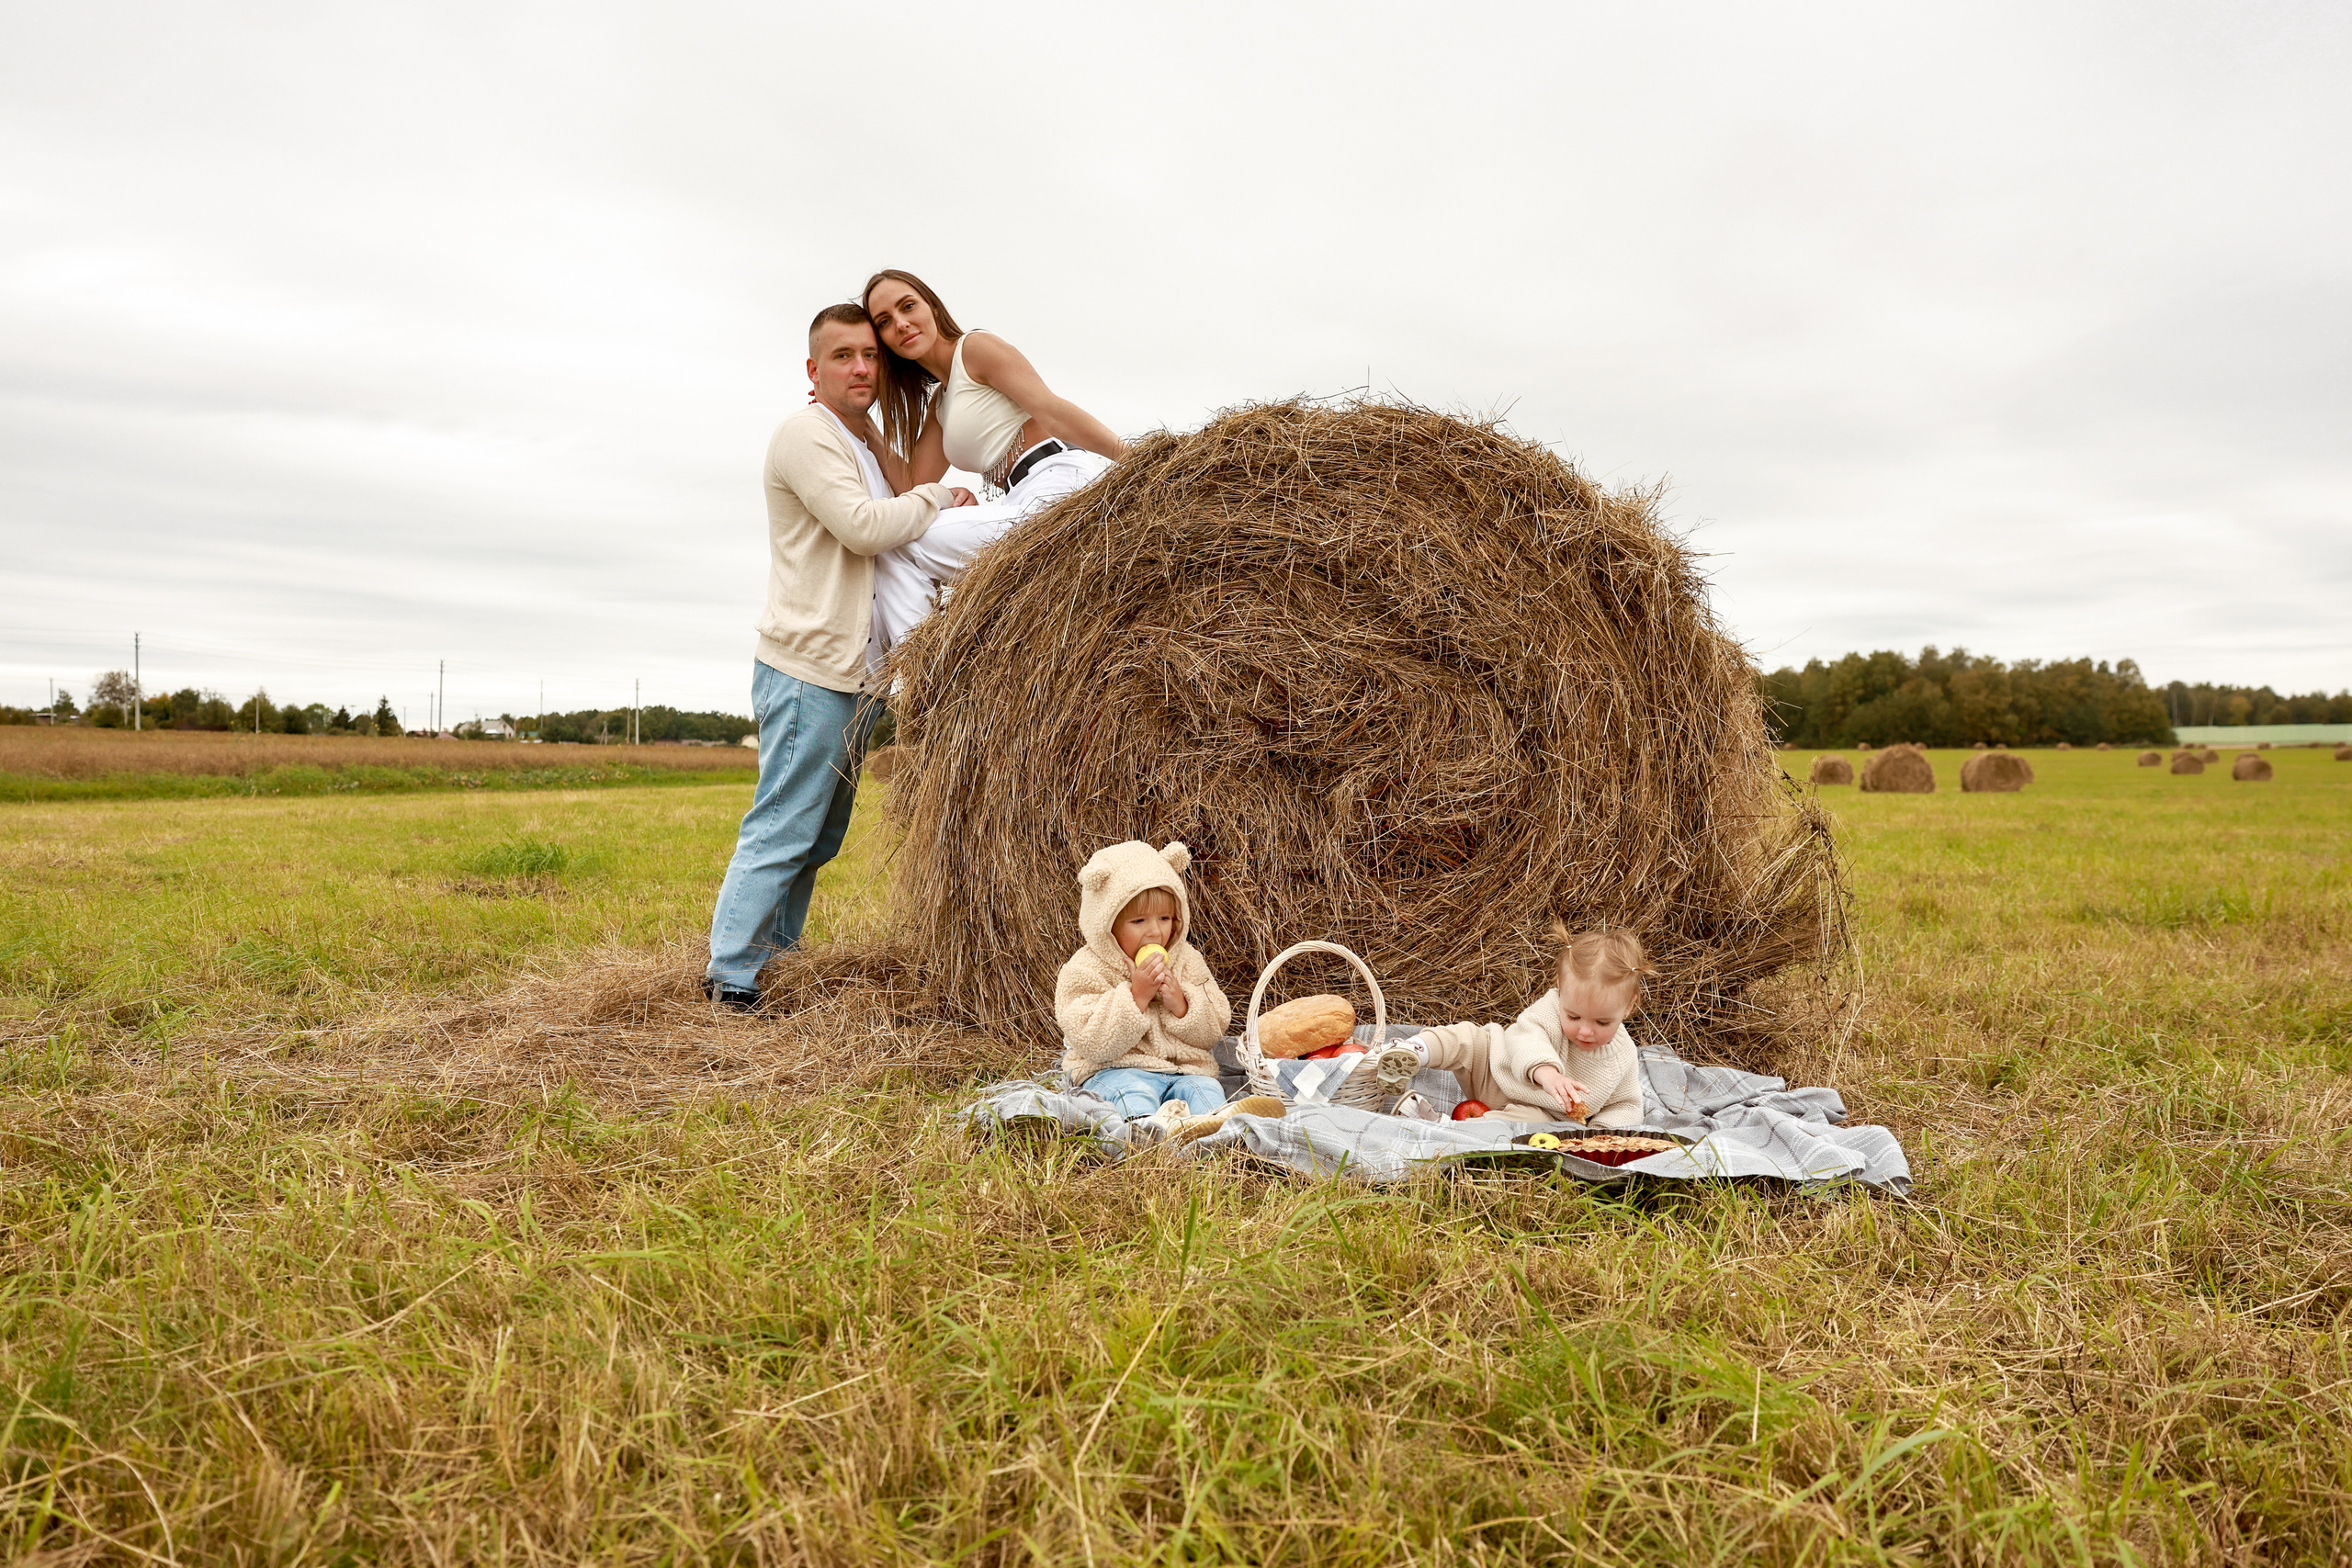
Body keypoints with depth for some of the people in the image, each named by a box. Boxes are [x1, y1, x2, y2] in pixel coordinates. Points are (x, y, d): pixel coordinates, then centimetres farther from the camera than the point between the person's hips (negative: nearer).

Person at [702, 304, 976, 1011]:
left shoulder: (868, 442, 21)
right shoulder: (806, 433, -8)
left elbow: (893, 538, 26)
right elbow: (863, 527, -20)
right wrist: (939, 496, -7)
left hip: (854, 674, 9)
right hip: (806, 669, -9)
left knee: (818, 838, 13)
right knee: (782, 830, -8)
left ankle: (777, 958, 22)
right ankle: (730, 978, -1)